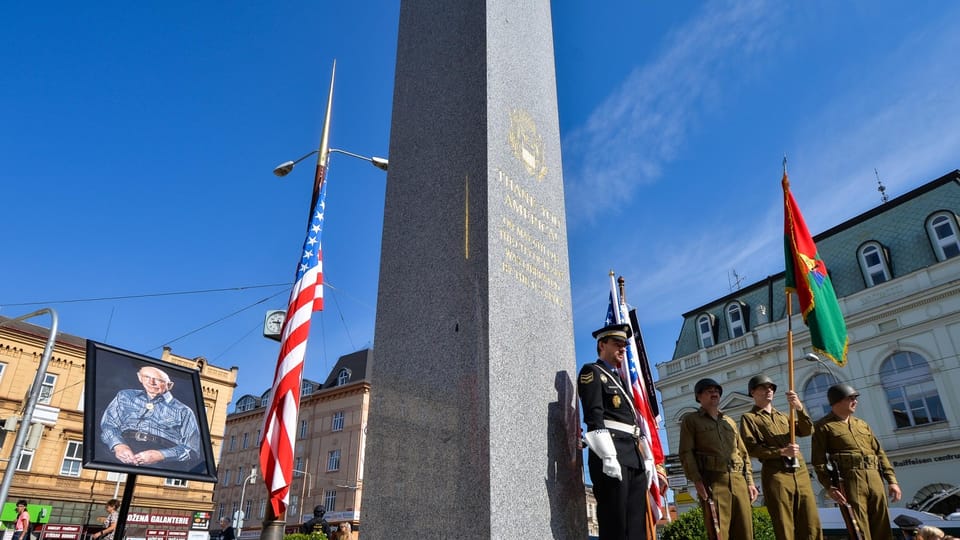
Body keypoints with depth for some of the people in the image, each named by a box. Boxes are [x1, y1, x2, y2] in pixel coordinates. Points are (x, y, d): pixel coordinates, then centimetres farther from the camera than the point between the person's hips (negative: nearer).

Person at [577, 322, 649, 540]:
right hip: (612, 454, -8)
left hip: (635, 456, 9)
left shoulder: (621, 379, 27)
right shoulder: (592, 372, 1)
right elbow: (594, 417, -12)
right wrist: (608, 456, -22)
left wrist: (646, 458, 16)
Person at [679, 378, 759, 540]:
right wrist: (696, 480, -13)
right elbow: (686, 453, -1)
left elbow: (743, 453, 22)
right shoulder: (690, 420, 9)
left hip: (738, 480, 5)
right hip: (712, 481, -5)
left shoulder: (730, 421, 25)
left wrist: (750, 481, 9)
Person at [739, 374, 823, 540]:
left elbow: (808, 431, 8)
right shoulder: (749, 418, 6)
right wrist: (781, 452, -15)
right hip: (776, 475, -5)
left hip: (801, 473, 5)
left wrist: (799, 408, -8)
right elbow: (751, 448, -6)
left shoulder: (783, 417, 25)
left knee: (811, 526, 3)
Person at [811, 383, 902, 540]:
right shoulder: (823, 426, 1)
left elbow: (879, 452, 20)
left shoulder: (862, 424, 22)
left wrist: (892, 480, 9)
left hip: (875, 478, 6)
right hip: (850, 479, -6)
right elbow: (819, 460, -6)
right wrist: (830, 486, -16)